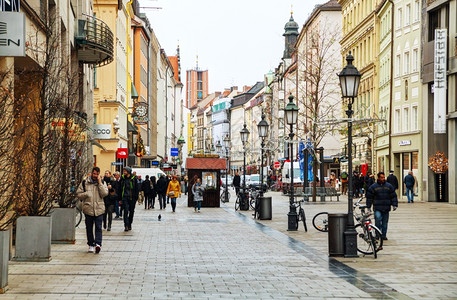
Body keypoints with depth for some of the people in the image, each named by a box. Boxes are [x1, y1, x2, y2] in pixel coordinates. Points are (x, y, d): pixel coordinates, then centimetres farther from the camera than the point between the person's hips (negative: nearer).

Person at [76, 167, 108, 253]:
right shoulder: (84, 183, 6)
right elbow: (78, 194, 6)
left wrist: (99, 183, -11)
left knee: (98, 227, -10)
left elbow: (105, 193, -8)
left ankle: (98, 243, -18)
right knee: (89, 228, 7)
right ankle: (91, 245, 16)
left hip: (99, 209, -1)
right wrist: (86, 194, -12)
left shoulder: (102, 182, 6)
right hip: (88, 209, 1)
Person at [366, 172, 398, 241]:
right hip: (377, 207, -3)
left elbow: (393, 196, 12)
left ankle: (384, 235, 18)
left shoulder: (389, 186, 9)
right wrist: (368, 207, 3)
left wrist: (395, 205, 3)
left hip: (386, 208, 3)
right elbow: (369, 197, 6)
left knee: (385, 222, 6)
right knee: (378, 218, -22)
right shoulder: (373, 186, 3)